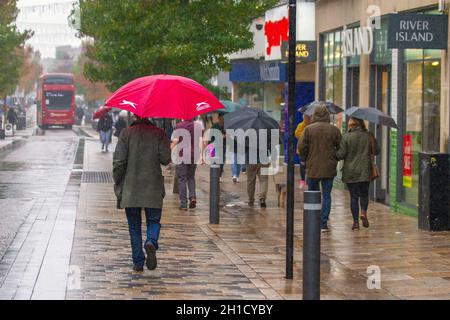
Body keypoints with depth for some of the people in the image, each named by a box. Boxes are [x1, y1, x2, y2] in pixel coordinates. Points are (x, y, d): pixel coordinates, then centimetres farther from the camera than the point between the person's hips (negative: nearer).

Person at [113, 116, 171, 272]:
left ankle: (138, 262, 9)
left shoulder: (126, 133, -3)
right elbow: (166, 159, -6)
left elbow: (118, 161, -8)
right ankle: (151, 242, -17)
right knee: (153, 221, 14)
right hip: (153, 189, 0)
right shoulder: (159, 134, -3)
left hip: (131, 189, 0)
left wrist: (118, 184, 2)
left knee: (134, 226, 10)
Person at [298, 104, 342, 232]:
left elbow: (302, 147, -7)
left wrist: (305, 159, 10)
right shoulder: (334, 130, -2)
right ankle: (323, 223, 2)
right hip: (329, 169, 1)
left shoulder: (308, 129, -6)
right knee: (326, 195, 6)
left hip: (313, 168, -1)